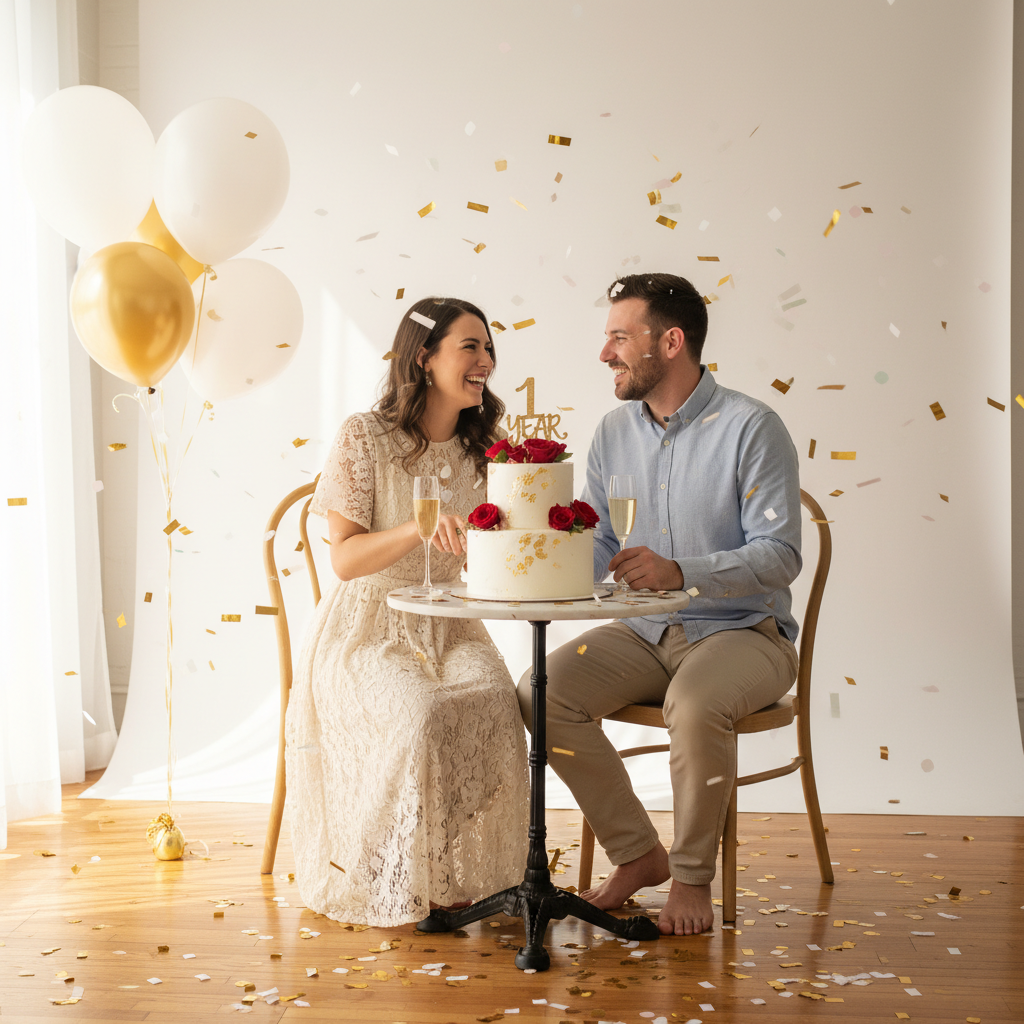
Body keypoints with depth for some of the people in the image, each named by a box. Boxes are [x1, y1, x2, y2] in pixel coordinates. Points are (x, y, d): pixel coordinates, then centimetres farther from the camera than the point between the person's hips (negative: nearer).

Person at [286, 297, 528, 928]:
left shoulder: (479, 447, 8)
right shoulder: (365, 437, -8)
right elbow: (346, 559, -12)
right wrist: (420, 527, -29)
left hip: (447, 626, 4)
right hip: (368, 628, -4)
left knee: (490, 700, -29)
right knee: (421, 711, -34)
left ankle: (456, 877, -12)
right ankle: (391, 883, -11)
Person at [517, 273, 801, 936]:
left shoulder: (750, 428, -11)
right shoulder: (614, 432, 8)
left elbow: (780, 555, -17)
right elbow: (597, 546, 11)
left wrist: (679, 572, -30)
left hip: (744, 631, -5)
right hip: (646, 633, 6)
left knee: (695, 704, -37)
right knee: (543, 692, -17)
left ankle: (692, 877, -10)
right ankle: (637, 854, -1)